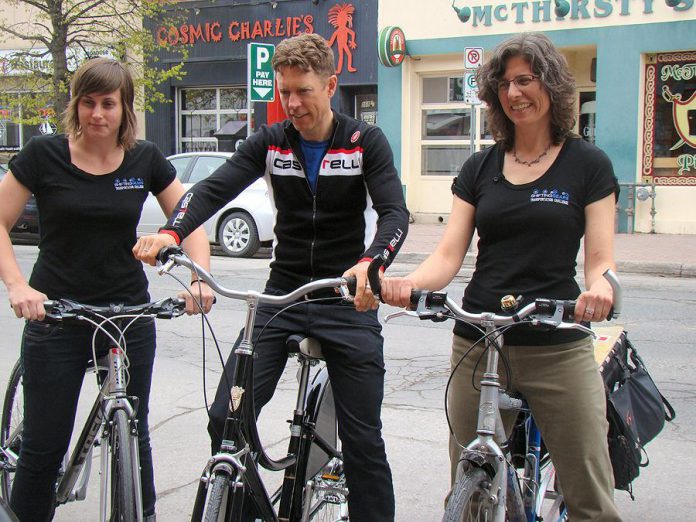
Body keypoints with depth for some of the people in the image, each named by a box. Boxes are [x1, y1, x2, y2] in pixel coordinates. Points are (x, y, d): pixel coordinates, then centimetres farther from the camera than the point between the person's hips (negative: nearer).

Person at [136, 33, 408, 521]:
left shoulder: (365, 141, -5)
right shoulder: (270, 142, 2)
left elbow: (395, 213, -17)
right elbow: (215, 187, -11)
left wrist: (370, 262, -39)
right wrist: (171, 232, -32)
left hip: (348, 299, -2)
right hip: (282, 294, 3)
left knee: (363, 437, 0)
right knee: (226, 418, -6)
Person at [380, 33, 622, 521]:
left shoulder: (587, 163, 2)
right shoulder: (480, 167, 10)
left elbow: (600, 259, -4)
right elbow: (449, 254, 2)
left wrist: (600, 288, -28)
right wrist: (408, 283, -20)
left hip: (559, 348, -3)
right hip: (477, 345, 3)